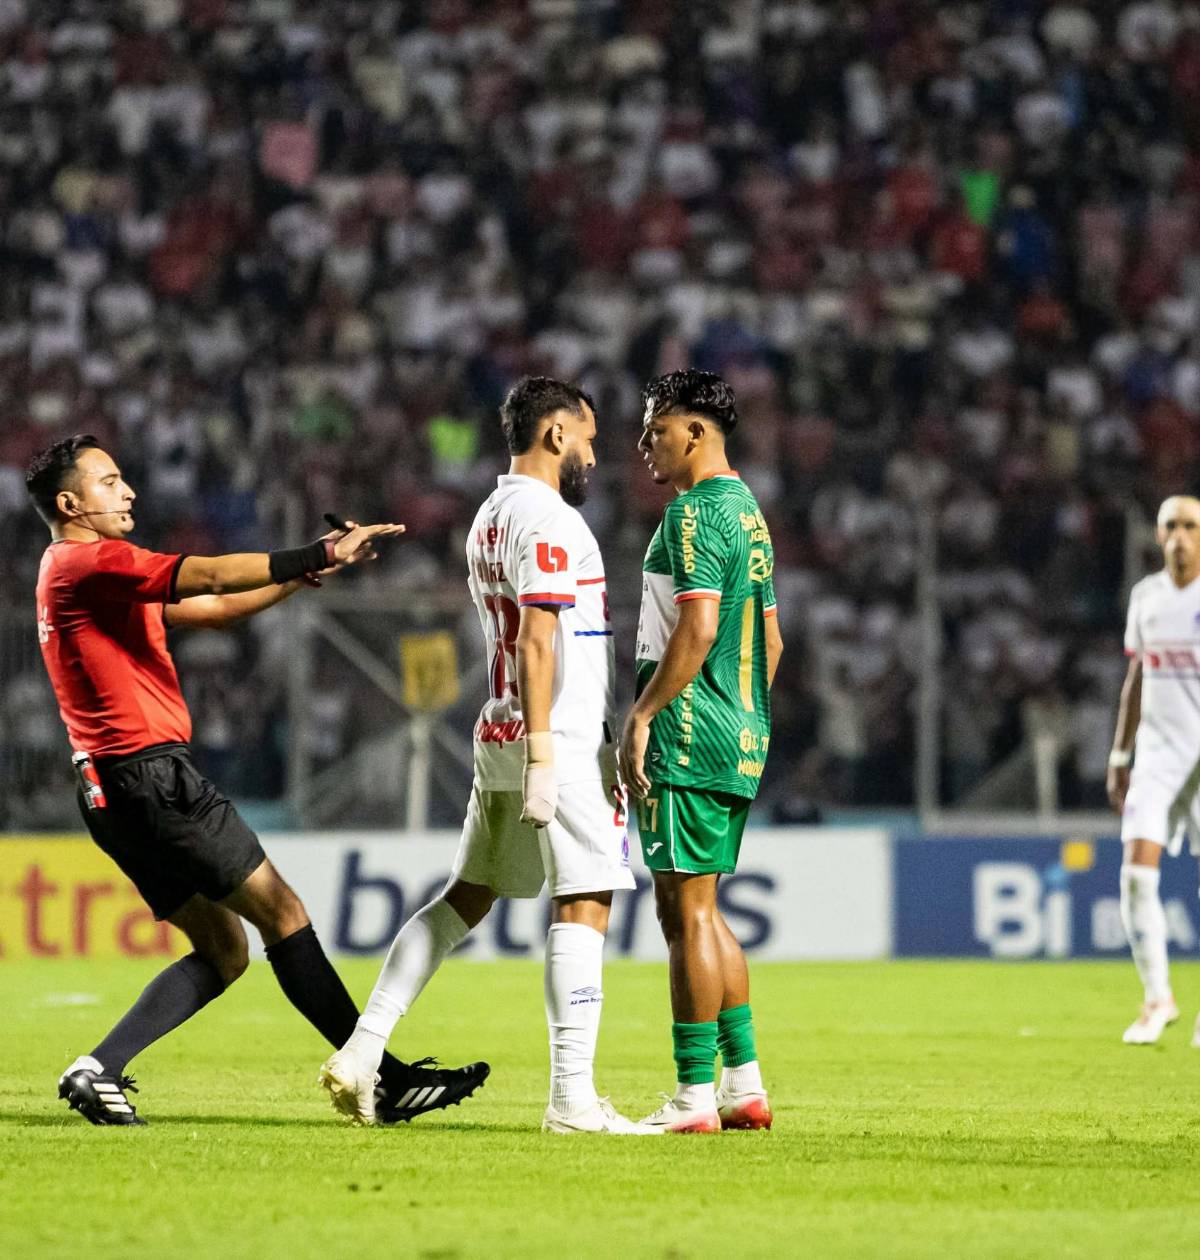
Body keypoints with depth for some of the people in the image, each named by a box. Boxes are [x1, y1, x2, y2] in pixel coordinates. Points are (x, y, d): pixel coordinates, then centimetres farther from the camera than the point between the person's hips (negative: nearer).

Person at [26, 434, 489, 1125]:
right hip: (151, 774, -10)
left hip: (115, 792, 10)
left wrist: (308, 569, 14)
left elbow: (214, 608, 22)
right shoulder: (87, 562, -10)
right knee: (282, 913, -6)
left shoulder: (79, 570, 22)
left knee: (223, 948, 9)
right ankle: (384, 1077, -5)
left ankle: (99, 1069, 1)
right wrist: (321, 556, -17)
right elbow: (212, 577, -20)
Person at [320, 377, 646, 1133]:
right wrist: (543, 758, -23)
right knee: (584, 903, -7)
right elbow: (537, 643, -20)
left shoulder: (491, 518, 17)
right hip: (563, 737, -9)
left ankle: (363, 1051, 9)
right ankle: (573, 1097, -10)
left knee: (469, 896, 14)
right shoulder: (548, 519, -12)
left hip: (500, 735, 9)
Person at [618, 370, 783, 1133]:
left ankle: (695, 1098, -6)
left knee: (687, 911, -7)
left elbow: (698, 627, -21)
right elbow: (769, 636, 21)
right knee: (702, 912, 15)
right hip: (743, 734, 10)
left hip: (690, 736, -10)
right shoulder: (749, 511, 18)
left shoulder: (695, 512, -12)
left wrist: (642, 714, -17)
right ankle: (746, 1086, 15)